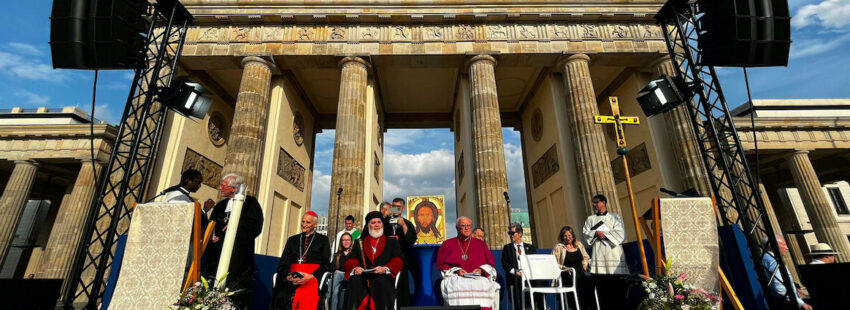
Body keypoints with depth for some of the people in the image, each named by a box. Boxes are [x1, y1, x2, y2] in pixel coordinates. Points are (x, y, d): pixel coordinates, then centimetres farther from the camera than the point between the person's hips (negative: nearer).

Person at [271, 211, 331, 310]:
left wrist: (311, 276, -12)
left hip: (311, 282, -2)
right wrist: (287, 275, -9)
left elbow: (326, 264, 3)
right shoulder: (292, 240, 20)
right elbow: (283, 263, 11)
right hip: (291, 282, 3)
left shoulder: (322, 239, 10)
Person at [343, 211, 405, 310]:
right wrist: (355, 268, -10)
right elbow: (351, 260, 13)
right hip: (363, 277, 1)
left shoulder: (392, 241, 17)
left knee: (381, 282, -34)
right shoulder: (360, 242, 22)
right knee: (355, 281, -30)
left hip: (383, 276, -1)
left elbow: (398, 260, 5)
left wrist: (385, 269, -14)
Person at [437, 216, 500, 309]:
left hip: (478, 278, 1)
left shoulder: (481, 244, 19)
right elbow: (441, 265, 7)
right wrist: (456, 270, -7)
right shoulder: (447, 244, 13)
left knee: (483, 286, -28)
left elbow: (491, 262, 14)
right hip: (456, 278, -1)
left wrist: (481, 270, -5)